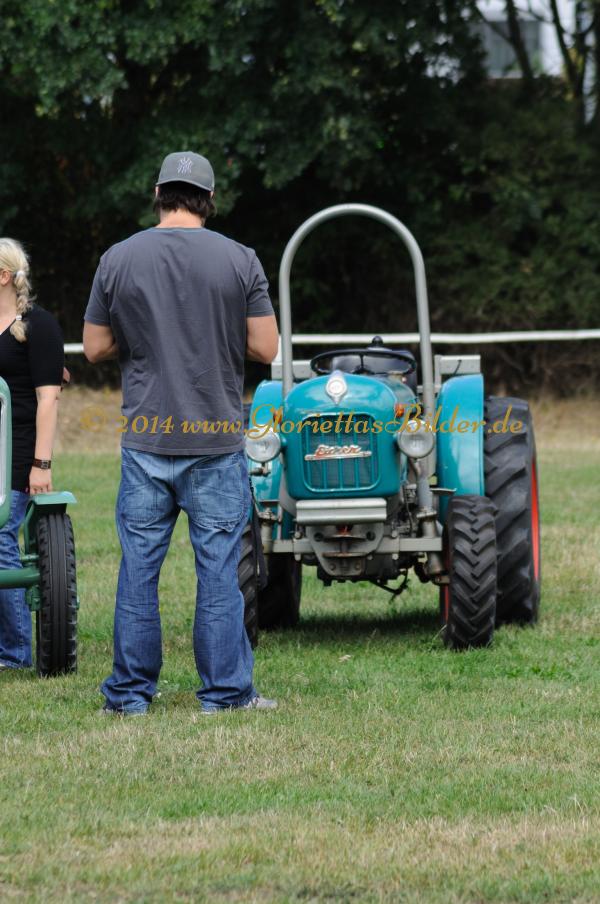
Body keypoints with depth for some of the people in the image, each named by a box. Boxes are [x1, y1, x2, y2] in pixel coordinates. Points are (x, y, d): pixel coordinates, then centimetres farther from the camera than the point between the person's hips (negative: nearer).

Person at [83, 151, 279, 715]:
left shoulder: (118, 259, 0)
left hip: (145, 439, 1)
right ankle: (224, 691, 6)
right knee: (218, 569, 4)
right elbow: (264, 348, -3)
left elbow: (95, 347, 5)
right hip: (216, 439, -1)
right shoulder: (239, 260, -4)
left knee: (138, 568, 6)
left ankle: (130, 694, 10)